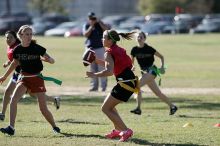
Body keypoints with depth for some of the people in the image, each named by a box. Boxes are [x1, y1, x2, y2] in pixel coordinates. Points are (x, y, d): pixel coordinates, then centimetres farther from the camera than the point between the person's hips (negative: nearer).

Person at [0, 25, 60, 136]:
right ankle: (11, 128, -19)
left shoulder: (37, 48, -11)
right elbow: (15, 63, 18)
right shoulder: (17, 50, -2)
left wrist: (48, 59, -31)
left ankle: (54, 127, 22)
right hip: (24, 78, 3)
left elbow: (52, 61, -7)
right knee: (13, 100, -20)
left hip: (37, 79, -3)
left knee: (43, 109, -3)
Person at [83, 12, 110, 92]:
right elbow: (85, 34, -11)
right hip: (90, 49, 2)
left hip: (100, 48, -2)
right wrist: (91, 26, -13)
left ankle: (103, 86, -4)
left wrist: (99, 22, -15)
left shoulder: (100, 24, 3)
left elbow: (107, 29, -14)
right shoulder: (86, 26, 6)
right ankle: (94, 86, 10)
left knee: (101, 67, -6)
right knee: (92, 68, 5)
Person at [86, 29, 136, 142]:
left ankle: (126, 130, -9)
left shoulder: (109, 53, -12)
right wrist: (97, 61, 20)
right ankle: (118, 130, 28)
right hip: (130, 81, 9)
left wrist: (94, 75, -18)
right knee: (110, 105, 26)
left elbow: (109, 72, -25)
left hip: (125, 83, -9)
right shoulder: (118, 50, 16)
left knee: (105, 108, -2)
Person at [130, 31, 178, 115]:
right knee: (158, 93, 8)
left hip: (151, 70, -6)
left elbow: (161, 57, 2)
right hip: (144, 72, 6)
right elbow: (131, 62, 13)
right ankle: (172, 106, 21)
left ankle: (138, 108, -23)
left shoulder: (149, 49, -9)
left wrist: (162, 66, -10)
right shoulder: (134, 50, 3)